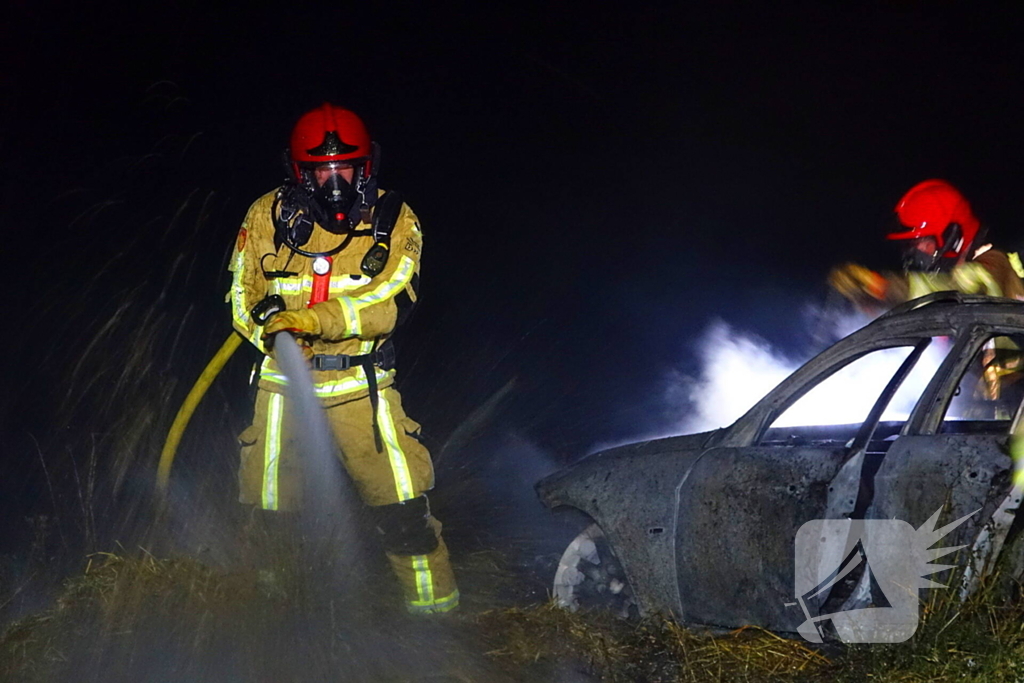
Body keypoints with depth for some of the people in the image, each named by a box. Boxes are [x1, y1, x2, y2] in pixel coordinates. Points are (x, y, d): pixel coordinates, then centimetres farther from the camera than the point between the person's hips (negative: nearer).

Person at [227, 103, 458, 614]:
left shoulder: (394, 221, -2)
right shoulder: (268, 216, 1)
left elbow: (390, 303, -14)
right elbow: (242, 294, 7)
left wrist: (315, 320, -27)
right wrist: (272, 331, -13)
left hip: (360, 381, -1)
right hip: (283, 378, 1)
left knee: (403, 508, -7)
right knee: (267, 508, 4)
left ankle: (435, 606, 6)